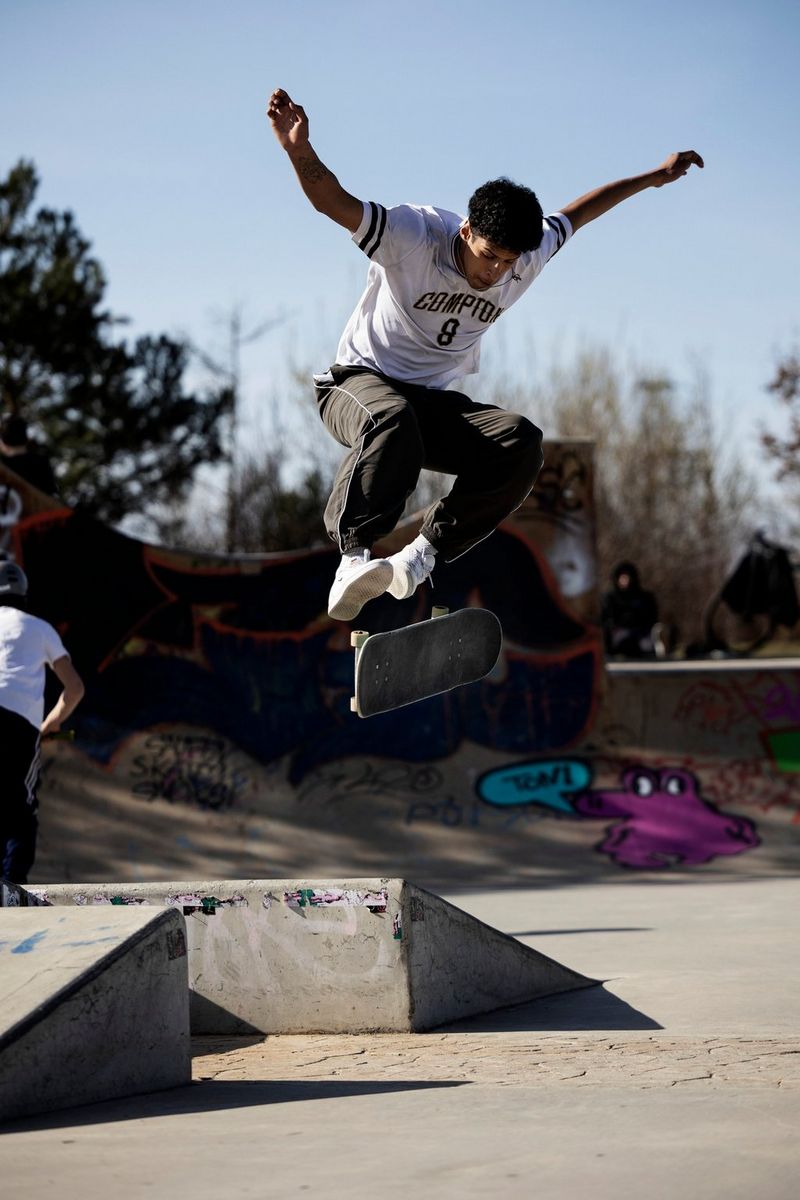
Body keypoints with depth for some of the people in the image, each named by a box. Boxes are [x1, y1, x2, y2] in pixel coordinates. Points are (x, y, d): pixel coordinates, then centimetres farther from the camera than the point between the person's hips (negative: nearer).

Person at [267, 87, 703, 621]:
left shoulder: (527, 259, -2)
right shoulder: (413, 235, -19)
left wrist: (655, 177, 24)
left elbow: (577, 213, 16)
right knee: (392, 418, -42)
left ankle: (423, 555, -23)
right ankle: (355, 556, -40)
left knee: (522, 442, -22)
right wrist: (301, 152, -52)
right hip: (361, 381, -5)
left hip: (435, 401, 5)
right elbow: (332, 201, -32)